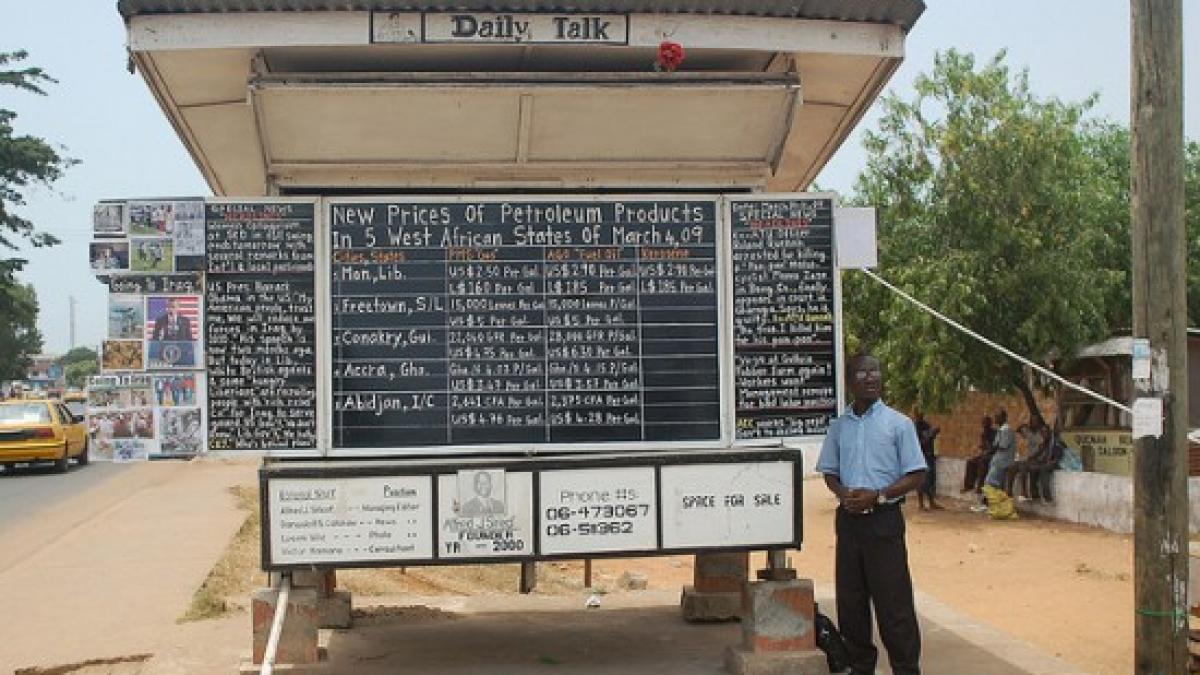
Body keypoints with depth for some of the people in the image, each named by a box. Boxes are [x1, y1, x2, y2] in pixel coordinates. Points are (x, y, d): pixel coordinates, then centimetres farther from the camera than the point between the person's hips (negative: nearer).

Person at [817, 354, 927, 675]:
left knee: (893, 600, -5)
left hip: (883, 518, -4)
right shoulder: (839, 426, 9)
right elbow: (829, 472, 16)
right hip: (848, 518, 4)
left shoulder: (898, 423, -2)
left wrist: (877, 495, -16)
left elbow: (916, 475, -4)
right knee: (850, 599, 9)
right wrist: (843, 493, -6)